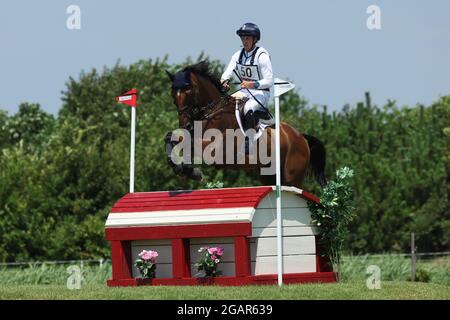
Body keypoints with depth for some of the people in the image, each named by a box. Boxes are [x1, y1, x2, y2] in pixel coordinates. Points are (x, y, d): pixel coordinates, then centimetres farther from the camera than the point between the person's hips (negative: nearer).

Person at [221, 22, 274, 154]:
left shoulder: (262, 55, -14)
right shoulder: (238, 55, 6)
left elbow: (269, 81, -17)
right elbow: (227, 73, -2)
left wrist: (253, 84, -32)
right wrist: (224, 81, -26)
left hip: (261, 93, -7)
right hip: (244, 91, 7)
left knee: (248, 108, -34)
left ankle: (249, 141, -30)